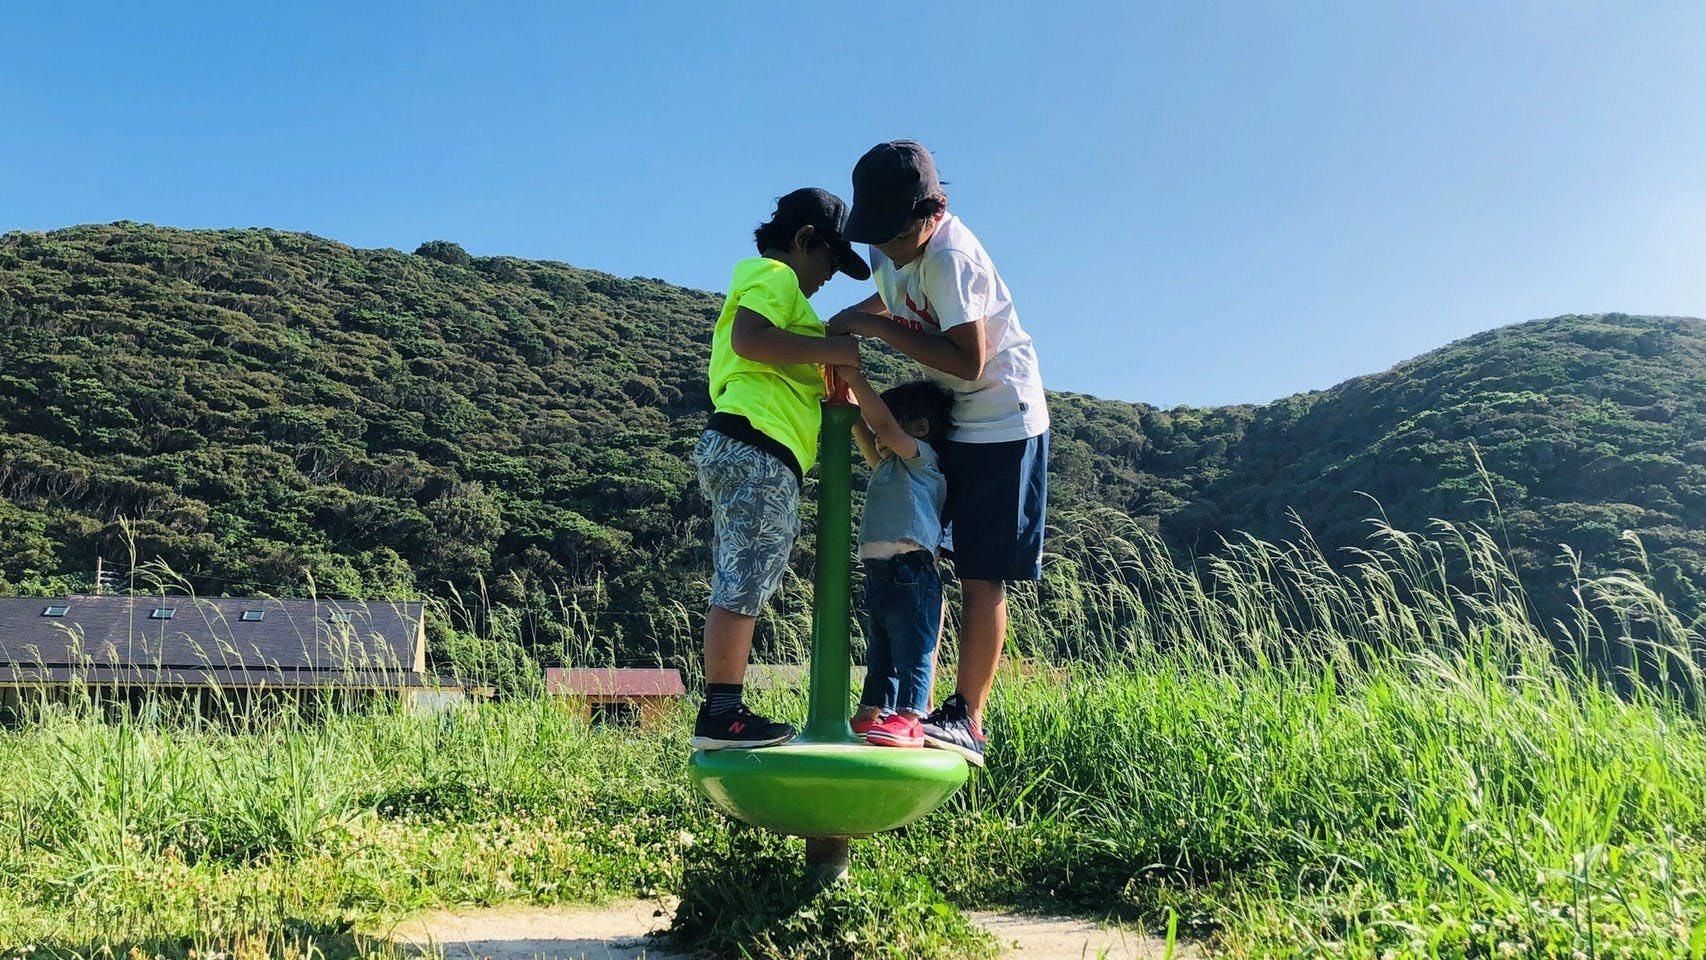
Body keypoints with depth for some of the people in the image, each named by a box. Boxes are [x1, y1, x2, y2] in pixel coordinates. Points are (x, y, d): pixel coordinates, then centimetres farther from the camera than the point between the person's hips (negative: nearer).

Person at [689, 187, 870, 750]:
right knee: (743, 584, -12)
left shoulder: (767, 282, 32)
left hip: (737, 450, 11)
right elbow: (749, 339, -20)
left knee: (740, 588, 8)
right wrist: (829, 350, -13)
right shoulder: (774, 275, 1)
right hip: (757, 449, -11)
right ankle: (721, 714, -13)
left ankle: (723, 713, 9)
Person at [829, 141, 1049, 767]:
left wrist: (876, 327, -27)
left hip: (1001, 422, -8)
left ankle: (966, 720, -6)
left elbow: (969, 362, -31)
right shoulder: (891, 249, 1)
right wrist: (845, 322, 6)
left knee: (981, 574, -8)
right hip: (941, 418, 9)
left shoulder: (951, 257, -25)